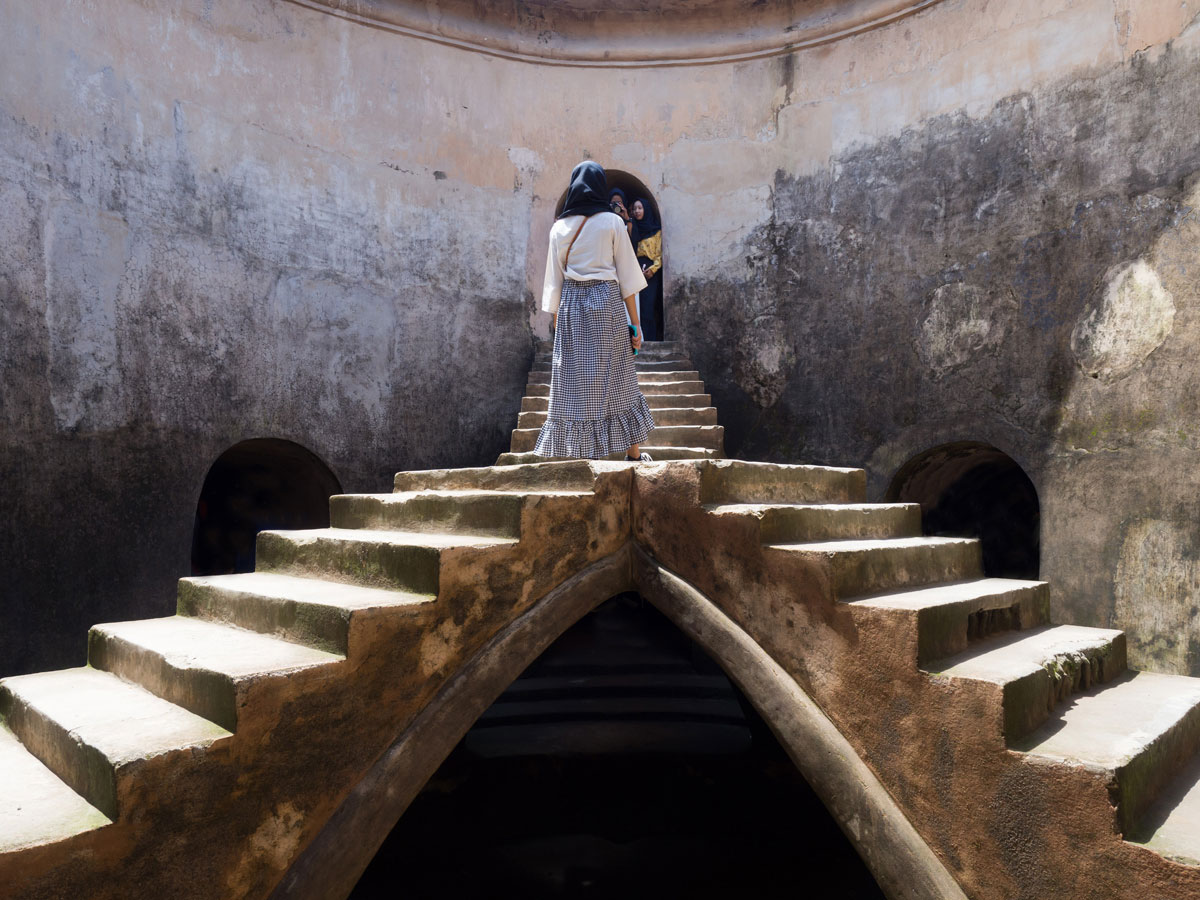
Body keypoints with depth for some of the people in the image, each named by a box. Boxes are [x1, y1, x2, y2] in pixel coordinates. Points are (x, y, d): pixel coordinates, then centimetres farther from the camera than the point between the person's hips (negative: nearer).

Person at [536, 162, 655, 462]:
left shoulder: (559, 227, 6)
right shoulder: (612, 223, 0)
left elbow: (554, 281, 7)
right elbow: (626, 276, -1)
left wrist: (556, 321, 13)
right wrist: (635, 323, 3)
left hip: (571, 305, 2)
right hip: (607, 302, -2)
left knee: (576, 382, 3)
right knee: (617, 380, 6)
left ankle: (584, 455, 5)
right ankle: (633, 453, 13)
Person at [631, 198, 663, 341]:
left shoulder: (656, 230, 7)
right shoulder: (633, 228, 18)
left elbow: (659, 253, 1)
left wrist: (652, 269, -14)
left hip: (650, 272, -3)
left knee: (648, 305, -11)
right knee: (636, 306, -5)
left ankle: (649, 339, -10)